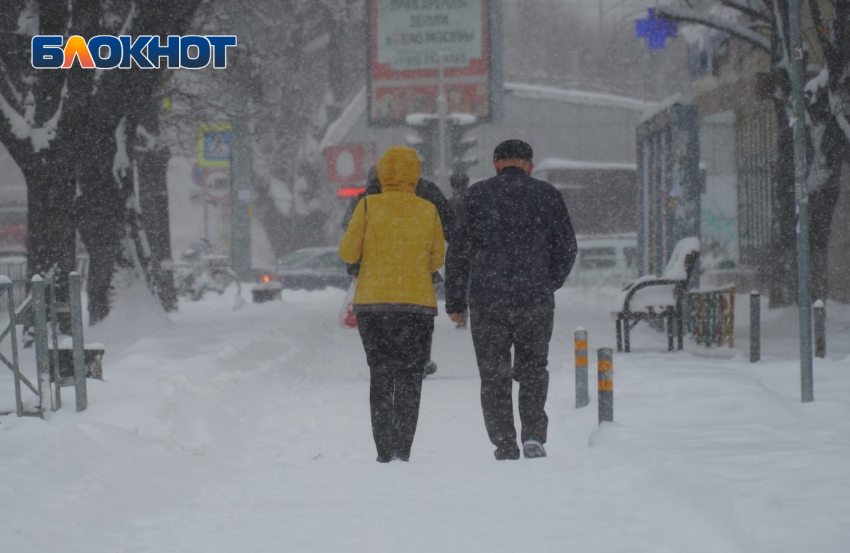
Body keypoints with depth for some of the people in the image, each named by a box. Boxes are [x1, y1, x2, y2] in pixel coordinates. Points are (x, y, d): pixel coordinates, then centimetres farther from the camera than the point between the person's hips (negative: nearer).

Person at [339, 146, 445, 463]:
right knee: (410, 378, 7)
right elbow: (436, 261, 6)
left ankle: (385, 449, 0)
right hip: (418, 303, 0)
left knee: (380, 377, 8)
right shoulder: (429, 211, 0)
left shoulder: (369, 206, -6)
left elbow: (348, 253, -3)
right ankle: (403, 449, -2)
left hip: (373, 303, 0)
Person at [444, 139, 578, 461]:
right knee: (533, 369, 15)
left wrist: (454, 301, 7)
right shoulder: (548, 196, 5)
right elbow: (567, 249, 7)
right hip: (536, 301, 1)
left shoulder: (477, 195, 2)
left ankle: (505, 446, 2)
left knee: (494, 376, 7)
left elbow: (459, 251, 0)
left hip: (487, 302, -1)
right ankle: (533, 434, -2)